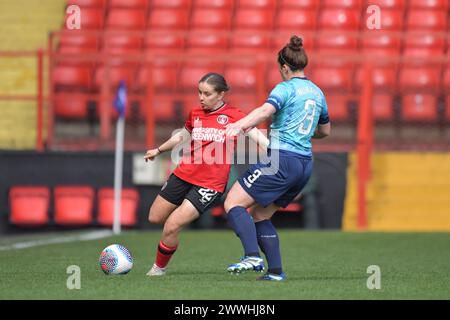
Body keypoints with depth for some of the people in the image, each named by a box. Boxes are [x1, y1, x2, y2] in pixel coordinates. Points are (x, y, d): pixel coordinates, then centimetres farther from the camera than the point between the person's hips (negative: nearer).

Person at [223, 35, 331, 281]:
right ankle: (275, 270, 6)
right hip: (305, 164, 8)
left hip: (282, 159, -8)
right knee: (260, 214, 16)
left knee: (233, 203, -7)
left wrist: (240, 125, -41)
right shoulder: (317, 92, 17)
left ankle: (253, 257, -24)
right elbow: (325, 130, 30)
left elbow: (266, 110, -27)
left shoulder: (286, 88, -6)